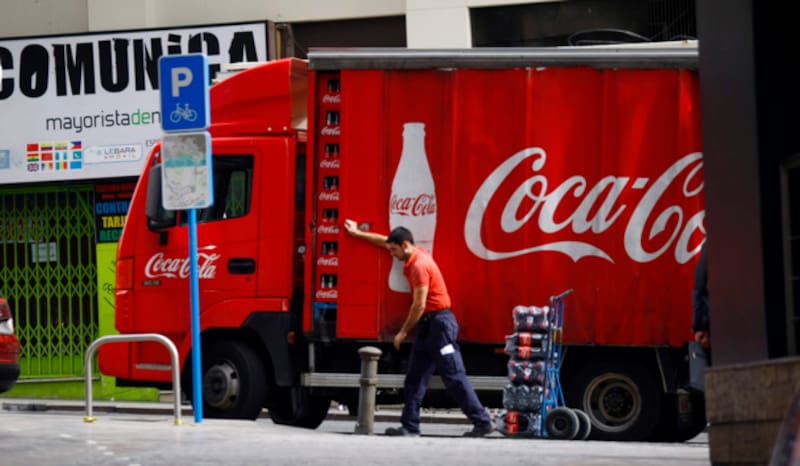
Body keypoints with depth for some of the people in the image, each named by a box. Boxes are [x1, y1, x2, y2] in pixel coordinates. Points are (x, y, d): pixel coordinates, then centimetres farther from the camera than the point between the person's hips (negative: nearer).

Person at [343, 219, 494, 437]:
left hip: (440, 323, -10)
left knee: (454, 376, -12)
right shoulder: (415, 255, 11)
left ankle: (482, 422, -12)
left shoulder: (419, 265, -17)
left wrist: (403, 332, -9)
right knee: (415, 378, 8)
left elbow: (419, 306, -18)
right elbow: (385, 241, 28)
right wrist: (357, 233, 35)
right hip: (428, 325, 10)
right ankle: (410, 426, 10)